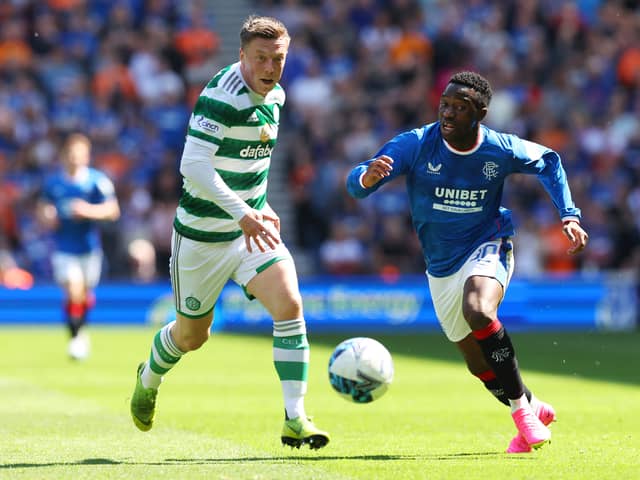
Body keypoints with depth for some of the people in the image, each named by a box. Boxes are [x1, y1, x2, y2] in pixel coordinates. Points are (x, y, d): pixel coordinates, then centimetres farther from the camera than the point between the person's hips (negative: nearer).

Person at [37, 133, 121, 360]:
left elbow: (113, 211, -12)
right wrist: (46, 216, -7)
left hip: (89, 247, 1)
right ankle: (75, 337, -4)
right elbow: (43, 206, 16)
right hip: (63, 249, -1)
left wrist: (89, 211, -28)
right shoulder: (53, 182, 0)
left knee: (85, 295, 12)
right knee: (74, 291, -19)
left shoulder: (98, 181, -7)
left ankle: (82, 329, 40)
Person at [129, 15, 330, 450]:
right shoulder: (220, 97, -22)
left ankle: (295, 420, -14)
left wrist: (261, 207, 15)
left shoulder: (274, 96, 4)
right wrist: (241, 214, -38)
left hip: (253, 226, 6)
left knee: (290, 305, -17)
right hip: (203, 234, -6)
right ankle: (149, 380, 45)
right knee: (192, 335, 11)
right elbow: (193, 165, -32)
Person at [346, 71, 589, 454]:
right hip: (442, 266, 3)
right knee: (479, 363, 10)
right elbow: (356, 183, -24)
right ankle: (534, 408, 37)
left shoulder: (501, 150, -15)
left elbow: (548, 161, 7)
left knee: (478, 311, -35)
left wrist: (569, 215, -3)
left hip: (488, 247, -3)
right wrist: (368, 177, -49)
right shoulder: (415, 145, -17)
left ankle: (521, 408, -21)